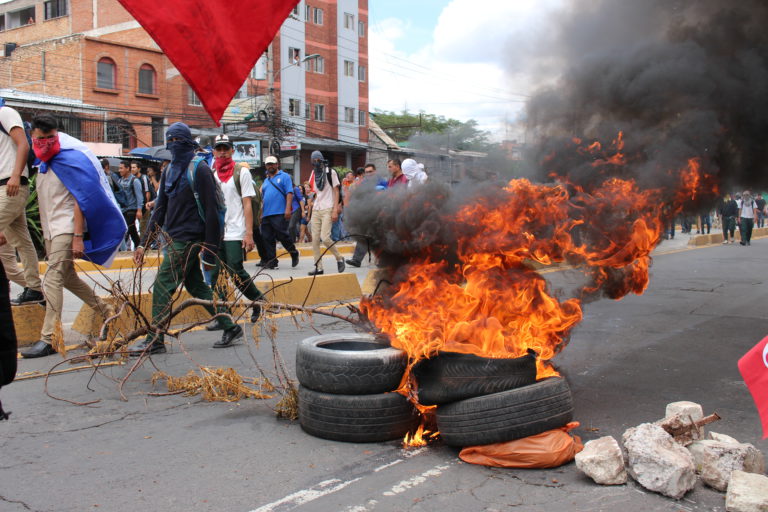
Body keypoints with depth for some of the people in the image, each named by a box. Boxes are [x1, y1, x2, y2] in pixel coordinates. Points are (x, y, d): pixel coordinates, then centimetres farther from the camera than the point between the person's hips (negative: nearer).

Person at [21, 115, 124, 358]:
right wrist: (46, 233, 14)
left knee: (53, 279, -14)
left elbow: (81, 200, -16)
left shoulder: (71, 159, -11)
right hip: (50, 229, 9)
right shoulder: (44, 162, 15)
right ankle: (107, 311, 28)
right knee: (67, 277, 15)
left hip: (67, 228, -9)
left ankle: (48, 339, -13)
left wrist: (78, 237, -20)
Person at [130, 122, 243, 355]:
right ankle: (230, 327, 20)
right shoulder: (170, 170, 14)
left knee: (163, 286, -7)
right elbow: (160, 209, 16)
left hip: (188, 239, -9)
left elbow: (210, 211, -14)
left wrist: (209, 251, -17)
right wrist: (143, 243, 11)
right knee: (195, 286, 12)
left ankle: (154, 340, 2)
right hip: (176, 239, 9)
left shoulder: (199, 170, -10)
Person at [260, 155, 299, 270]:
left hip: (279, 213, -7)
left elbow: (289, 193, -6)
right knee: (268, 239, 3)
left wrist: (288, 209, -17)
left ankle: (294, 253, 13)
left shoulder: (284, 177, 4)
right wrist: (261, 213, 18)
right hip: (266, 214, 7)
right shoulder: (266, 181, 23)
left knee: (282, 235, -10)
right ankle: (271, 261, 8)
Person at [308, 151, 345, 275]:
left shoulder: (330, 172, -1)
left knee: (325, 237, -16)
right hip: (316, 210, 6)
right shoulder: (314, 174, 15)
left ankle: (339, 258, 5)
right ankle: (318, 267, 4)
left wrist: (335, 210, -11)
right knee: (315, 239, 0)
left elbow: (336, 191, -4)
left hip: (327, 209, -6)